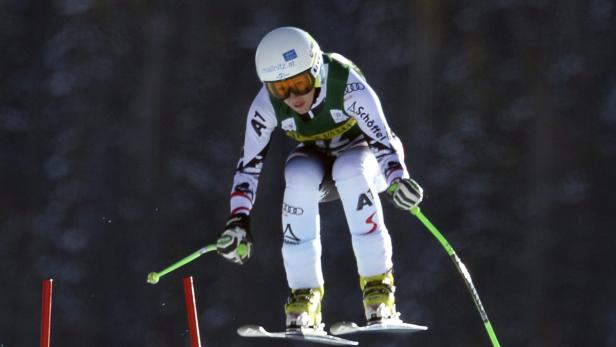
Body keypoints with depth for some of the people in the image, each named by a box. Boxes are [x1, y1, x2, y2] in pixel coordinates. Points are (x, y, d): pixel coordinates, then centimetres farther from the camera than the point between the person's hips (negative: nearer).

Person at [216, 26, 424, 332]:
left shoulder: (348, 86, -33)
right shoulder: (266, 105, -22)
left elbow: (382, 139, -36)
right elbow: (250, 163, -12)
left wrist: (398, 180, -55)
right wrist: (238, 220, -21)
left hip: (362, 151, -3)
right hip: (316, 163, 3)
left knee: (350, 171, -37)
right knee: (299, 178, -32)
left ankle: (377, 285, -29)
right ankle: (304, 295, -25)